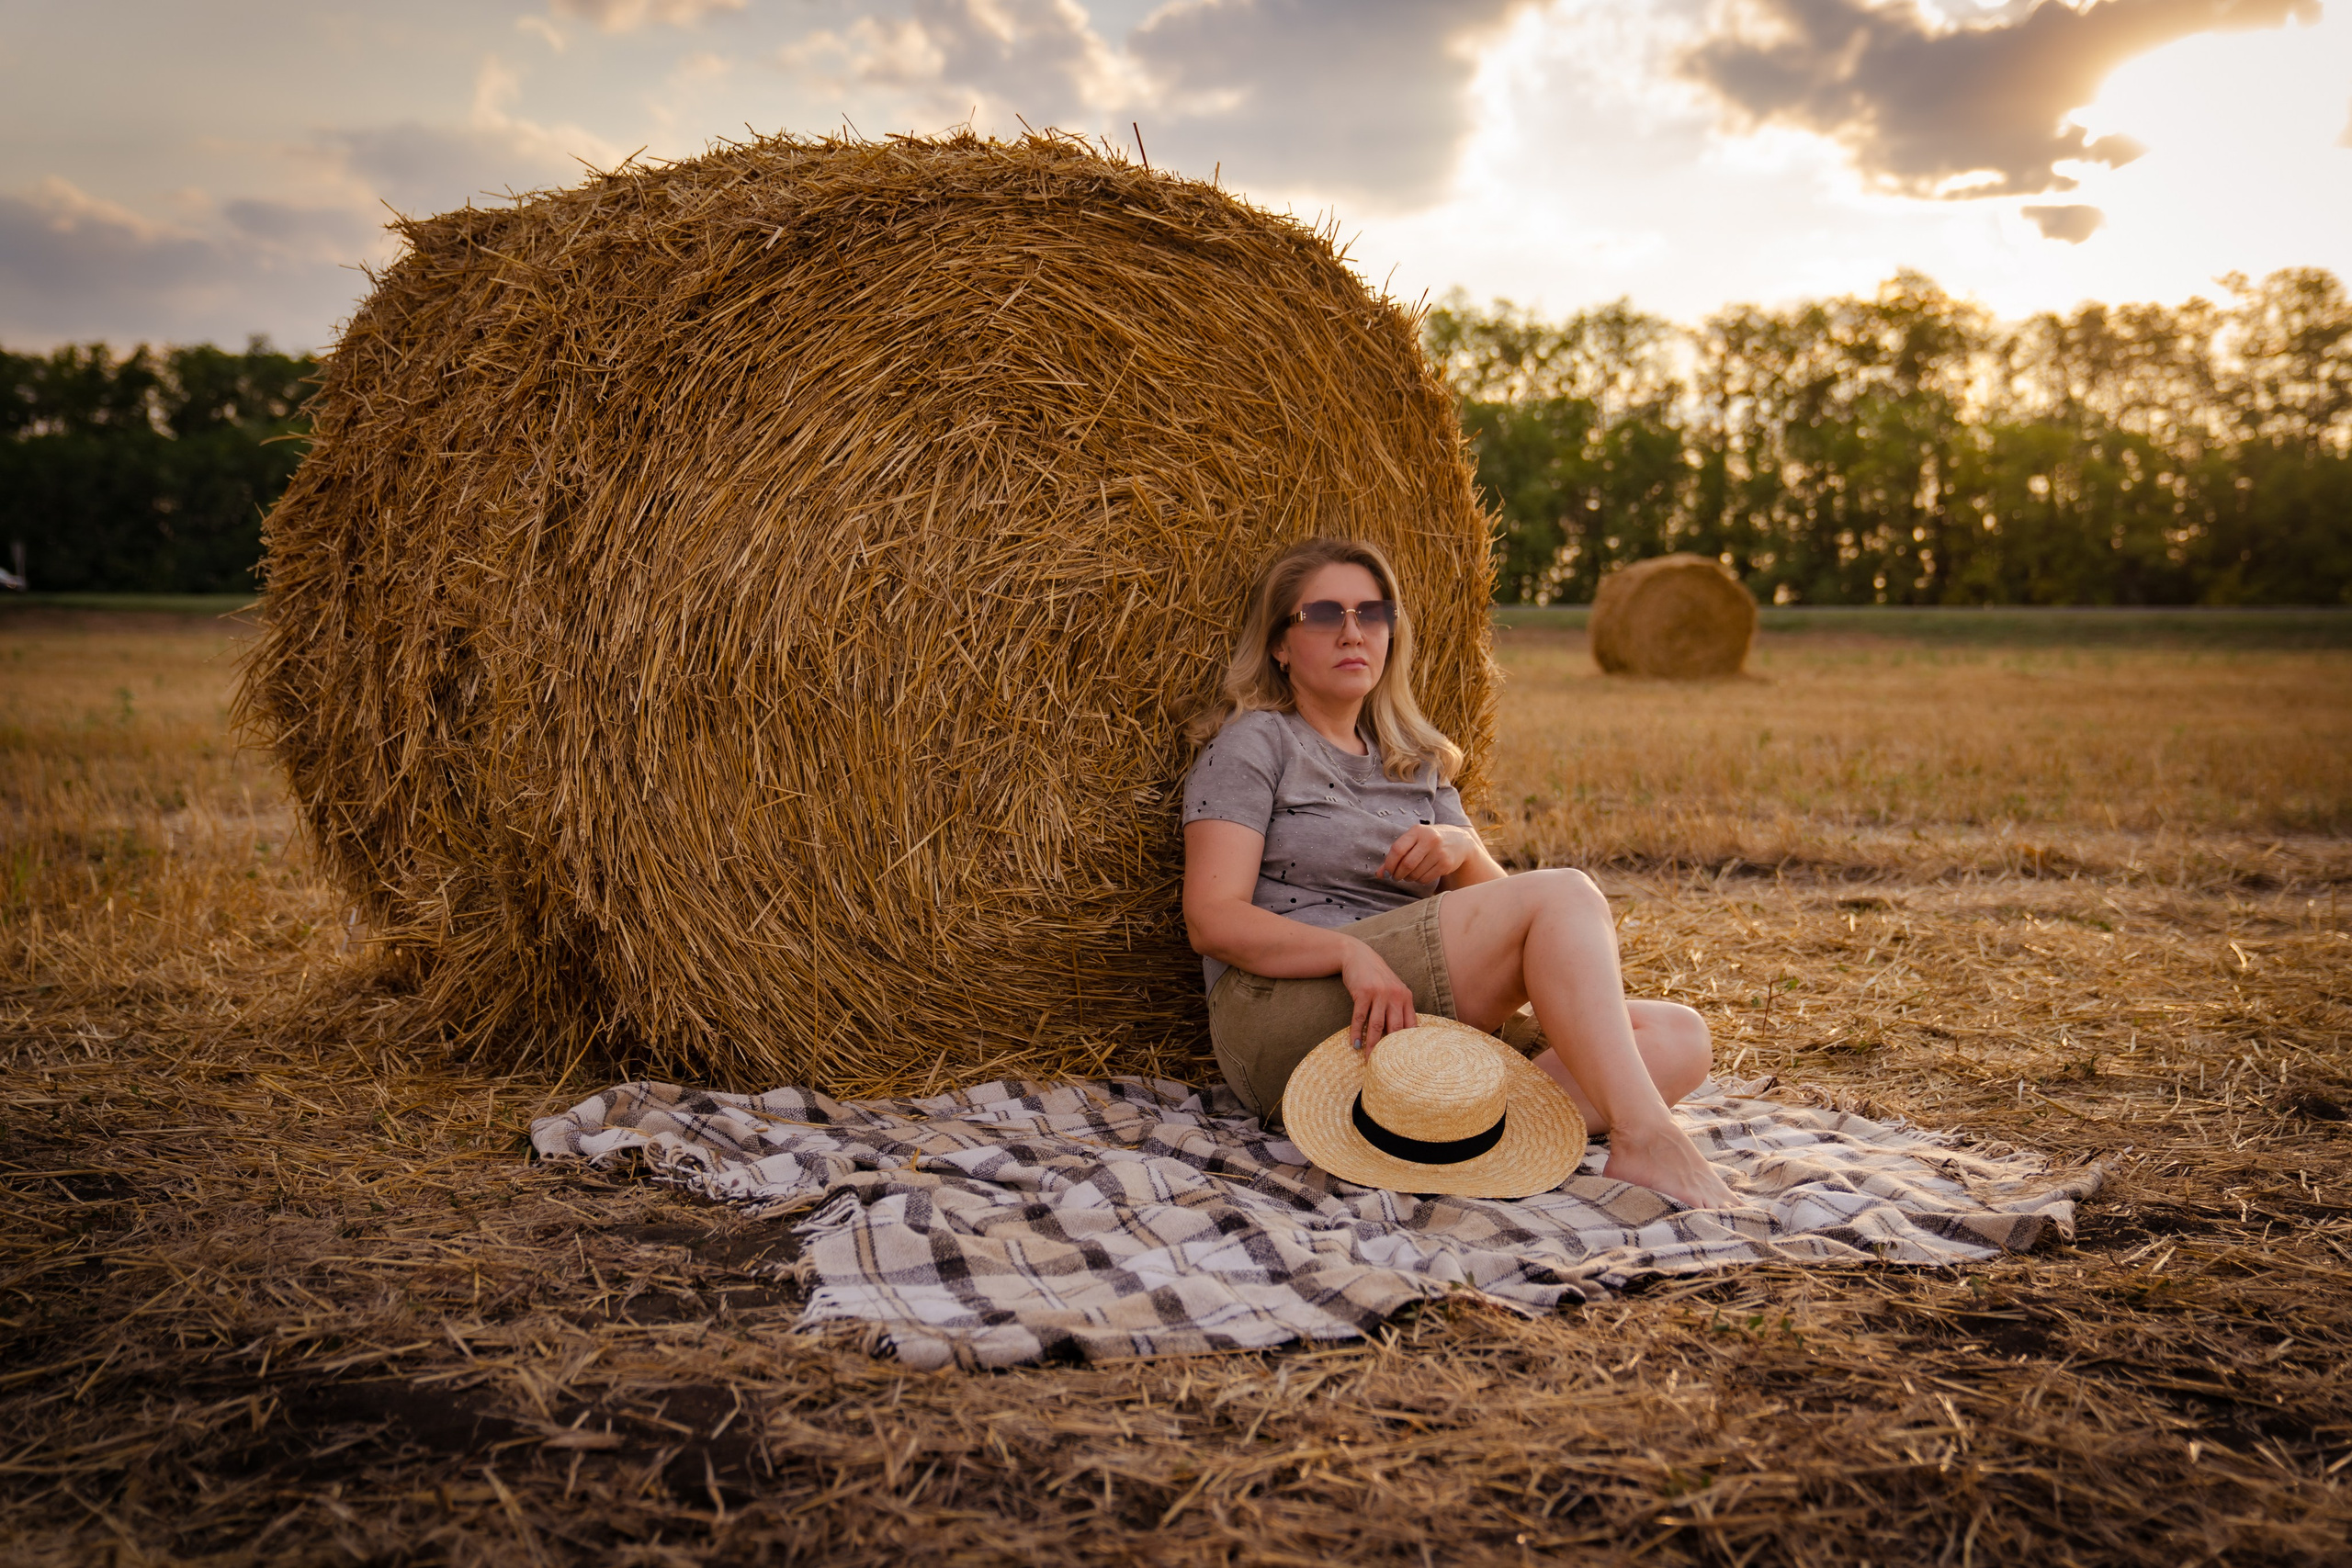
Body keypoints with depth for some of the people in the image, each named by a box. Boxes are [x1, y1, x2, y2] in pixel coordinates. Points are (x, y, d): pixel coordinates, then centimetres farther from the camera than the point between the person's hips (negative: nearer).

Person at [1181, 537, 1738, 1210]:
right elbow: (1211, 920, -9)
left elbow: (1498, 902, 17)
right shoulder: (1254, 742, 4)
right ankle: (1646, 1136, -33)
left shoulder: (1416, 763, 24)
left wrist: (1462, 850, -6)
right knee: (1564, 894, -22)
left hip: (1419, 1025, 7)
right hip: (1279, 1014, -7)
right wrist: (1350, 952, -25)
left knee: (1680, 1035, -12)